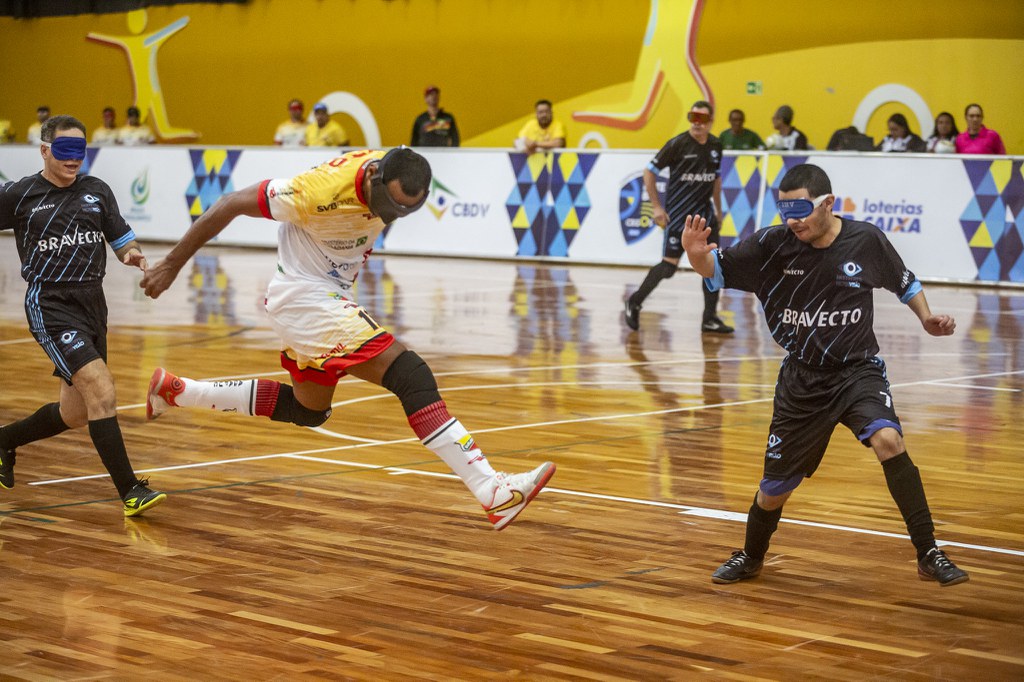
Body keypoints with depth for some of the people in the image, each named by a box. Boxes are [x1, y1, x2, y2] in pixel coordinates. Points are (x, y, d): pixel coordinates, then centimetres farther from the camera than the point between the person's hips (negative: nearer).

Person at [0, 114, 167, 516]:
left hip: (92, 304, 6)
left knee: (75, 414, 14)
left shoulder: (97, 191, 10)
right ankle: (131, 492, -21)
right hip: (50, 305, -6)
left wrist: (134, 255, -10)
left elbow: (123, 241, 11)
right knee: (101, 390, -22)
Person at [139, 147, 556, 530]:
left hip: (329, 296, 9)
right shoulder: (321, 191, -30)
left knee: (308, 410, 25)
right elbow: (231, 205, -22)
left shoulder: (391, 175, -10)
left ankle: (176, 391, 32)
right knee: (412, 377, -20)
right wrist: (172, 265, -15)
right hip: (305, 297, -9)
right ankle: (493, 493, -24)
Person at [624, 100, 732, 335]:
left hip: (704, 211, 6)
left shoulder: (715, 146, 6)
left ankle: (710, 319, 7)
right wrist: (656, 207, -11)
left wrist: (718, 210, 19)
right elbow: (649, 172, -7)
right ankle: (635, 302, 13)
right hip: (678, 213, -6)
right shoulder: (678, 144, -11)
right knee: (669, 264, -7)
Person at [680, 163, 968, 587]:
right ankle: (751, 557, 40)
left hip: (857, 370, -1)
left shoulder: (866, 241, -9)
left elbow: (904, 282, 10)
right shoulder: (773, 245, -10)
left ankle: (929, 556, -21)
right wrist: (696, 254, -31)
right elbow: (716, 270, -9)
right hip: (801, 380, 1)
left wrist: (926, 319, -5)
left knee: (887, 440, -30)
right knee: (775, 487, 7)